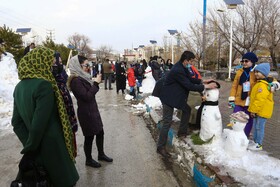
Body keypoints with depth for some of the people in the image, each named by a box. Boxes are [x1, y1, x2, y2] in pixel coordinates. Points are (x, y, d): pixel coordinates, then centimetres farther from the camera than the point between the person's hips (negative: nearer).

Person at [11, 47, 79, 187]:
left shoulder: (19, 87, 3)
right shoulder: (44, 85, -21)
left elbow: (16, 122, 4)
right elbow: (39, 123, -24)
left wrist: (28, 147, 0)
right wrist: (30, 151, -13)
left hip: (38, 149, 8)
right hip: (53, 147, -7)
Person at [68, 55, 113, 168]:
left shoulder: (82, 78, 8)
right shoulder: (76, 80, -21)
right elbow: (86, 96, -23)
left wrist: (95, 82, 2)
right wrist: (96, 83, -19)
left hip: (92, 110, 9)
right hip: (86, 112, -9)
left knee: (100, 132, 18)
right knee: (89, 136, 5)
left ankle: (101, 154, 36)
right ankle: (89, 160, 25)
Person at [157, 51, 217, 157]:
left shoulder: (182, 67, 3)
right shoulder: (178, 70, -28)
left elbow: (189, 79, 13)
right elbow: (189, 86, -26)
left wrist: (202, 82, 2)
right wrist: (206, 86, -18)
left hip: (176, 96, 10)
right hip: (168, 98, -10)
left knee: (187, 109, 20)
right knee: (167, 122, -6)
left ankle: (182, 132, 33)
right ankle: (161, 147, 3)